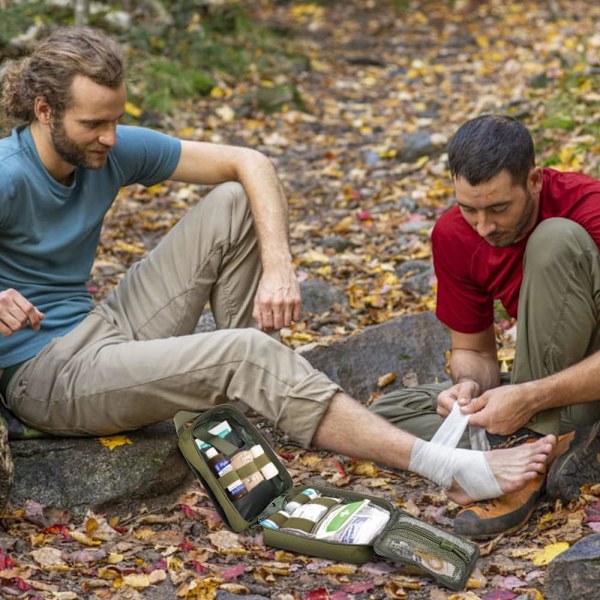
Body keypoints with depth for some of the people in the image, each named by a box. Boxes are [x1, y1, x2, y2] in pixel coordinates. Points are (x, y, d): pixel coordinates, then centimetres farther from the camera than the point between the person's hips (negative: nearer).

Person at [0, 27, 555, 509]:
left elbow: (250, 164, 0)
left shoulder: (115, 150, -2)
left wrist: (278, 267, -15)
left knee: (236, 203, -2)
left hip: (102, 331, 8)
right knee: (246, 355, -27)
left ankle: (244, 405, 0)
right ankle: (452, 470, -31)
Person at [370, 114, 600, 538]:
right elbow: (473, 349, 3)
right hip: (542, 388, 6)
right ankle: (558, 453, -17)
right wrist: (469, 386, -21)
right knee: (385, 416, -8)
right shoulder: (454, 235, -6)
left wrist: (531, 398, -36)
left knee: (556, 240, -29)